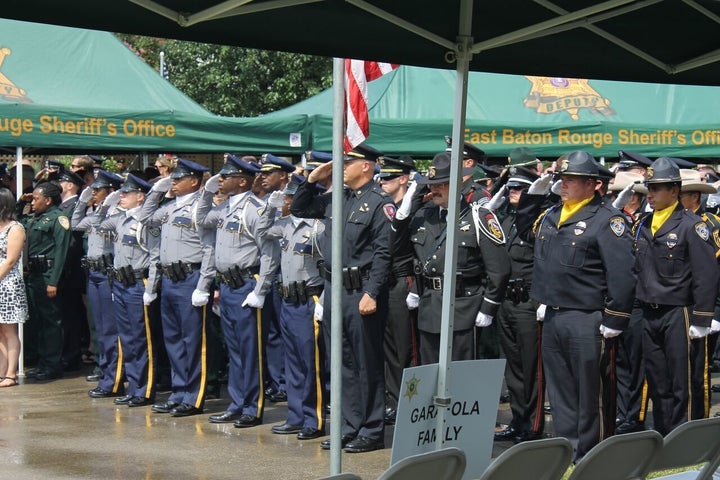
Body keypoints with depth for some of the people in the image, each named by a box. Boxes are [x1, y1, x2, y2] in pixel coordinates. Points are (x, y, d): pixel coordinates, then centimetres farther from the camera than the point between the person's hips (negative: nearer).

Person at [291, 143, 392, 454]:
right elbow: (299, 209, 24)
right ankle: (349, 428, 21)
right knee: (342, 363, 13)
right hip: (334, 289, 8)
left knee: (367, 364, 1)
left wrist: (371, 294, -21)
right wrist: (312, 180, 10)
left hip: (361, 293, -8)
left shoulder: (380, 203, -10)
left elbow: (383, 253, -16)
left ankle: (372, 432, 9)